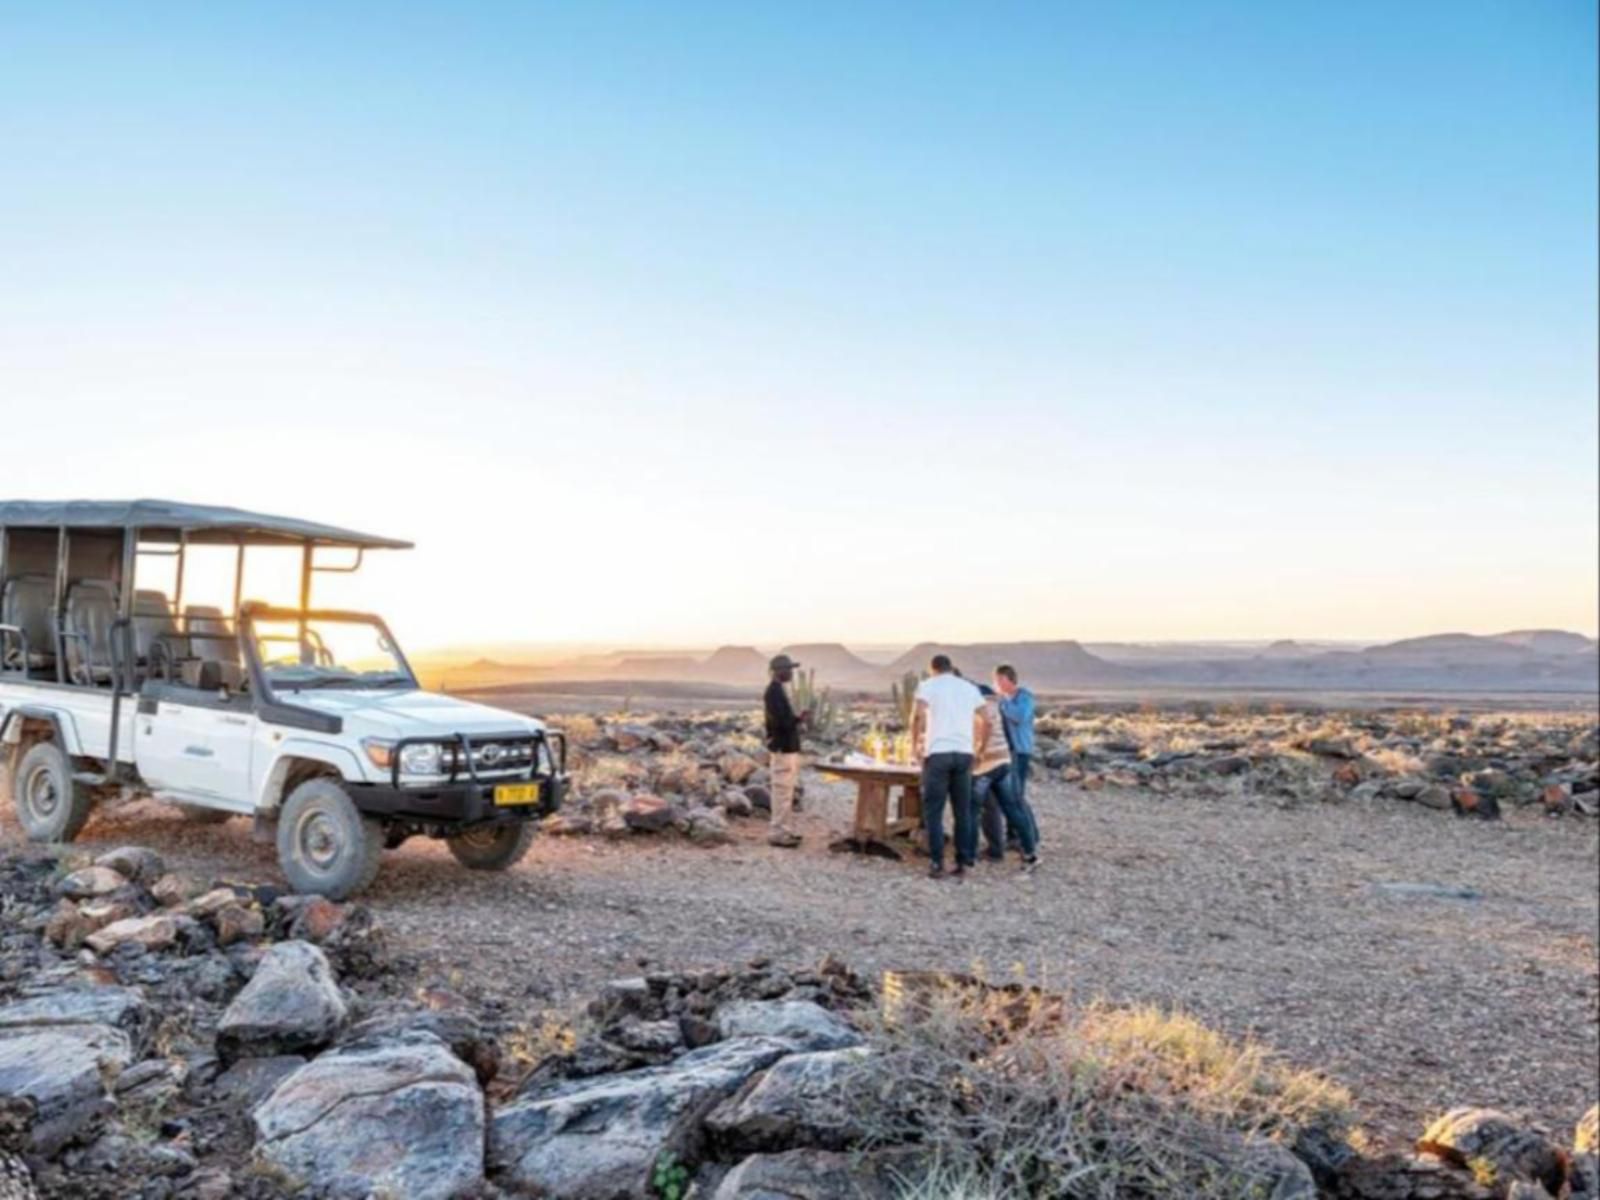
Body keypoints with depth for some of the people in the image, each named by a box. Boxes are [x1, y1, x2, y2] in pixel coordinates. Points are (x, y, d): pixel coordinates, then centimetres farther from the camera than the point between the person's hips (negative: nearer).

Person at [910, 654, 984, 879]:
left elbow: (918, 716, -12)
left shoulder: (927, 685, 4)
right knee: (963, 810, 10)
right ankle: (962, 863, 9)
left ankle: (937, 864, -4)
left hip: (937, 753, -3)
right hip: (964, 753, 4)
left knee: (933, 811, 1)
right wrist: (977, 747, 31)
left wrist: (915, 744, 1)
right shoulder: (970, 688, 16)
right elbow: (985, 723, 16)